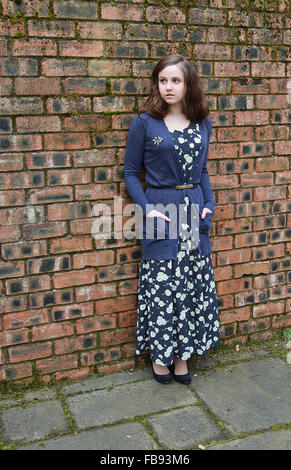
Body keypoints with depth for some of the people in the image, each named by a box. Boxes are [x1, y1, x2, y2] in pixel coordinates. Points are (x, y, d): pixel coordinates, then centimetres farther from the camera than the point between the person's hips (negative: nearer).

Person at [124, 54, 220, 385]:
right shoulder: (144, 123, -3)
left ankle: (182, 354, 25)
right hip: (160, 210, -4)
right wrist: (146, 209, -12)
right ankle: (159, 355, 22)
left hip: (193, 210, 4)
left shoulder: (202, 123, 9)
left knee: (193, 283, 8)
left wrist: (208, 204, 2)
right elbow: (131, 172, 0)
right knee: (161, 284, 1)